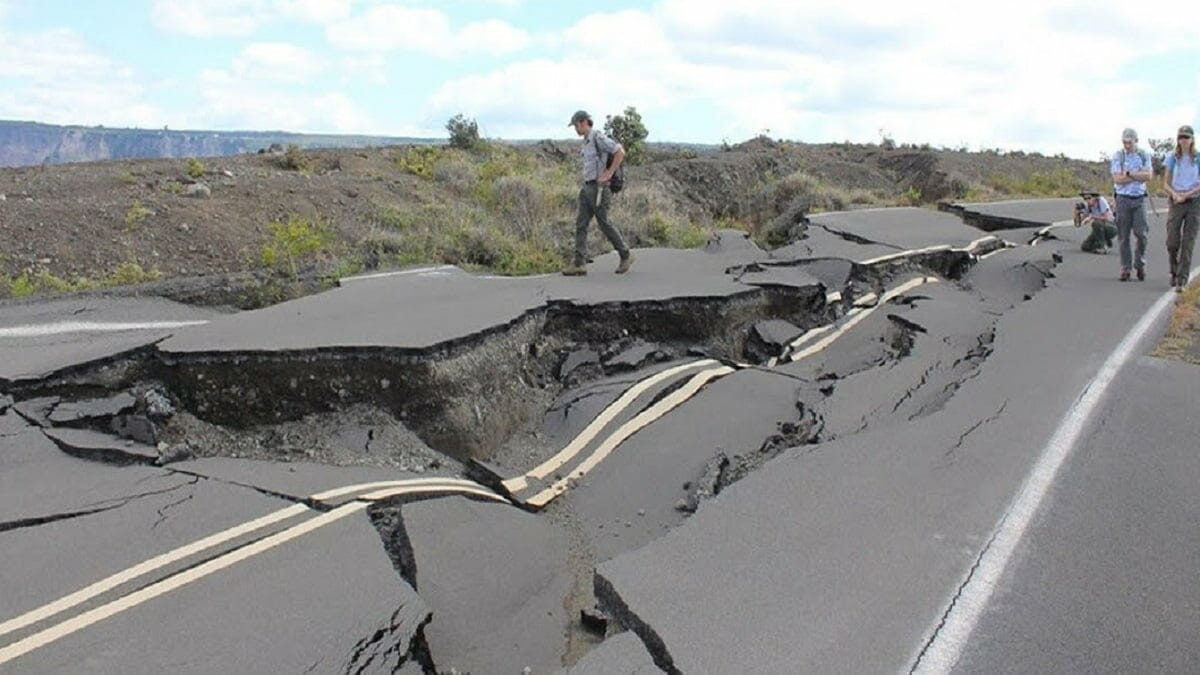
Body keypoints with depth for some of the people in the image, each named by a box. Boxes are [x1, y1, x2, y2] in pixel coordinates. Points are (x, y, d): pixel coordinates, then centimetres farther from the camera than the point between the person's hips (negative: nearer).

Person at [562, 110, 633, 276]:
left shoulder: (598, 137, -14)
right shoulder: (587, 141, 16)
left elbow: (620, 152, -21)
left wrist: (609, 173, -20)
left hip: (598, 189, -9)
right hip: (587, 188, 9)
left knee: (604, 224, -2)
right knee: (581, 224, 0)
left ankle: (625, 256, 15)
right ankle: (579, 264, -4)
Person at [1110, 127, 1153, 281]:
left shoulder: (1144, 155, 6)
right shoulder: (1117, 156, 0)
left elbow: (1148, 176, -6)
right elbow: (1118, 179, -10)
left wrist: (1129, 173, -12)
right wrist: (1139, 175, -8)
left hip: (1139, 198, 1)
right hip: (1123, 198, -1)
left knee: (1141, 233, -6)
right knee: (1123, 235, 1)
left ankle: (1140, 264, 11)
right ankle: (1125, 268, 7)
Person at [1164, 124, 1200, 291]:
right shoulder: (1173, 158, 6)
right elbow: (1166, 182, 7)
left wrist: (1186, 195, -14)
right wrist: (1174, 194, -11)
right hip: (1176, 202, 1)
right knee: (1172, 241, -3)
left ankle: (1182, 279, -2)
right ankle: (1174, 272, 21)